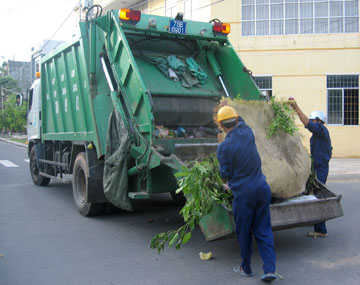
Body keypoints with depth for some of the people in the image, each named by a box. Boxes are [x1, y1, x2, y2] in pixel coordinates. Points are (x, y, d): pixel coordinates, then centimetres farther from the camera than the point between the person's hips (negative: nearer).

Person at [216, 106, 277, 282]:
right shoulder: (247, 132, 2)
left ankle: (246, 268, 26)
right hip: (262, 188, 5)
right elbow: (240, 121, 26)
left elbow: (225, 174, -6)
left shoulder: (224, 147, -12)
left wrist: (227, 184, 16)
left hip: (243, 193, -5)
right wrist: (228, 108, 40)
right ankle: (270, 269, 5)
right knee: (263, 230, 10)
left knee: (244, 232, 11)